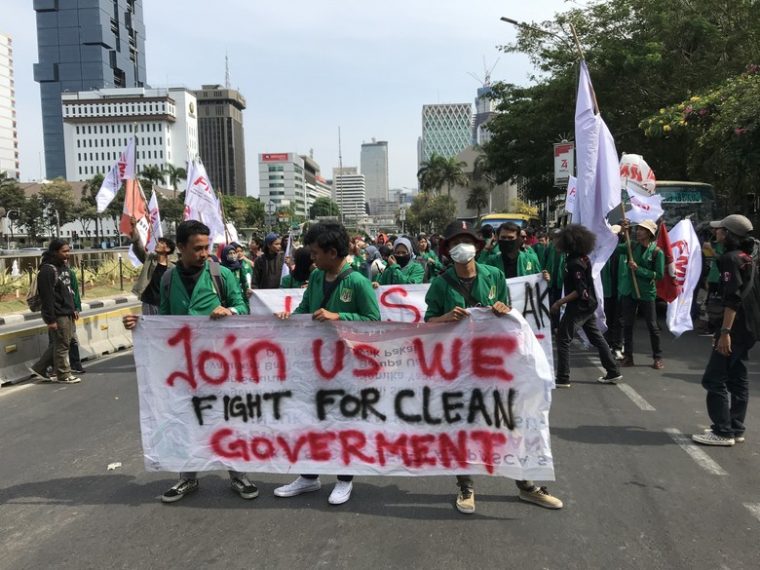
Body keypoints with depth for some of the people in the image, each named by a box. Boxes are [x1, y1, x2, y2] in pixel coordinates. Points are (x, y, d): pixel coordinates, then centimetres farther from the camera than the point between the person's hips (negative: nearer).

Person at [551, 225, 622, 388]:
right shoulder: (584, 258, 7)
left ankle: (563, 379, -2)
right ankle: (613, 371, 22)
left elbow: (580, 291, -23)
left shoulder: (575, 263, -21)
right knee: (596, 337, 16)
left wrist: (560, 302, -21)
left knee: (563, 338, -3)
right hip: (589, 304, 10)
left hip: (579, 306, -9)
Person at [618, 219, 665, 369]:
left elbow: (659, 275, -13)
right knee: (627, 325, 8)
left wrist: (638, 269, -19)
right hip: (629, 291, 4)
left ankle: (657, 358, 17)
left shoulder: (657, 252, -9)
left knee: (652, 326, 6)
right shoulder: (633, 246, 4)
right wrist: (622, 232, -13)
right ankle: (628, 355, 18)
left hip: (646, 293, -4)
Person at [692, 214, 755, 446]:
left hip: (734, 329, -10)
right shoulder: (747, 258, 15)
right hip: (746, 328, 10)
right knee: (738, 380, 12)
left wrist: (725, 331, -24)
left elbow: (732, 299, -21)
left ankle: (723, 432, -3)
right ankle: (736, 429, 17)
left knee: (714, 379, -6)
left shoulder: (730, 258, -14)